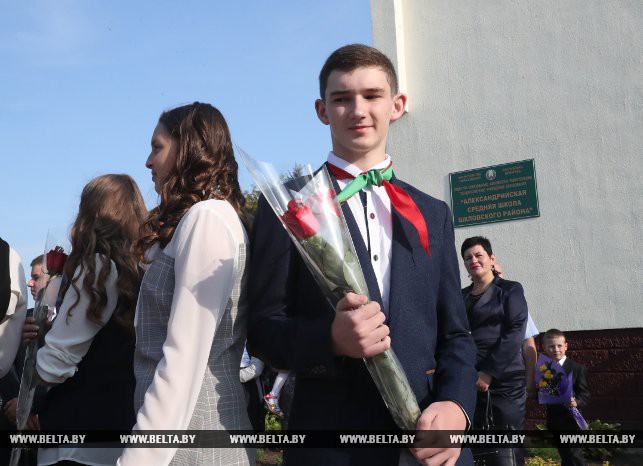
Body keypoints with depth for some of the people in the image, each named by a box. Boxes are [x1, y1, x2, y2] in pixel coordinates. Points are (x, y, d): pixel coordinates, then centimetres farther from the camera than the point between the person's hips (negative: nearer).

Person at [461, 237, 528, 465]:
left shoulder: (510, 290, 4)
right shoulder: (461, 296, 16)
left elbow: (515, 333, -6)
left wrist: (489, 373, -14)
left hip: (504, 380, -3)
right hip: (467, 380, 4)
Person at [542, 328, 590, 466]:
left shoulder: (578, 368, -7)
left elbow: (585, 393, -7)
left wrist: (576, 402, -26)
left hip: (570, 418, -4)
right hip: (554, 419, 4)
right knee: (564, 454, 15)